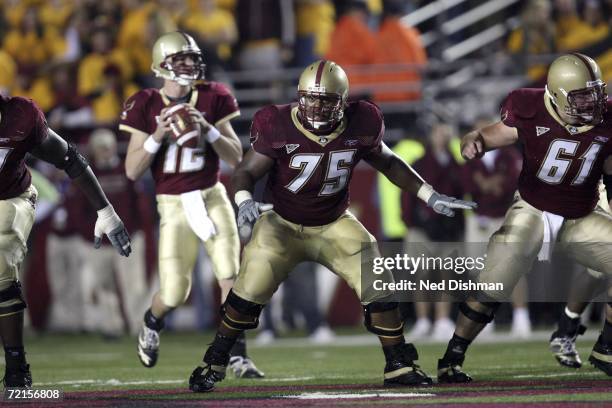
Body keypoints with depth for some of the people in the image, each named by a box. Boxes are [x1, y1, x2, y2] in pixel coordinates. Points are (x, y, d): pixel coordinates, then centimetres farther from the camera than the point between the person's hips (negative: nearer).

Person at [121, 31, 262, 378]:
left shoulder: (212, 99, 1)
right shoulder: (146, 106, -3)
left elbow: (236, 157, -1)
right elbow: (133, 171, -5)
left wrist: (207, 129, -16)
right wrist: (158, 136, -20)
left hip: (212, 197, 1)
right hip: (173, 206, -1)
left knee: (232, 276, -12)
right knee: (175, 293, -4)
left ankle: (238, 356, -5)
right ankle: (152, 323, 31)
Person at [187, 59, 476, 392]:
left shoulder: (359, 127, -13)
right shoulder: (279, 127, -23)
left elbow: (388, 163, 5)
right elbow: (246, 172, -18)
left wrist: (430, 196, 1)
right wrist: (245, 201, -41)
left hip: (333, 225, 3)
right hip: (283, 223, -3)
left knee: (378, 286, -8)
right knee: (250, 289, -15)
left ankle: (399, 366, 6)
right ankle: (212, 365, 4)